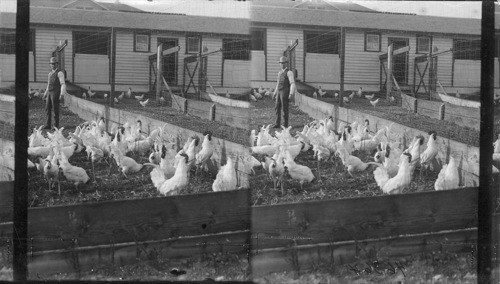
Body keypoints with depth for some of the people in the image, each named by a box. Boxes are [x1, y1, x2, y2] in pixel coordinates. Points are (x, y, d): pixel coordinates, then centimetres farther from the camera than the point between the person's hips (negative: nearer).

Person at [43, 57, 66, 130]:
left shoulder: (60, 73, -8)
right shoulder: (50, 73, 18)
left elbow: (63, 84, -13)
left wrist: (62, 94, -22)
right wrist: (45, 94, 21)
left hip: (56, 93, -7)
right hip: (49, 93, 7)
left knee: (55, 109, -4)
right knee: (48, 109, 2)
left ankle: (56, 126, 2)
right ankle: (48, 125, 5)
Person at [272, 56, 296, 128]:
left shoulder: (289, 72, -6)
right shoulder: (280, 73, 19)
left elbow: (292, 84, -13)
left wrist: (291, 94, -23)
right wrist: (274, 93, 22)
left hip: (285, 92, -7)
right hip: (279, 92, 7)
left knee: (285, 108, -4)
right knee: (277, 108, 3)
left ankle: (285, 124, 2)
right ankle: (277, 124, 6)